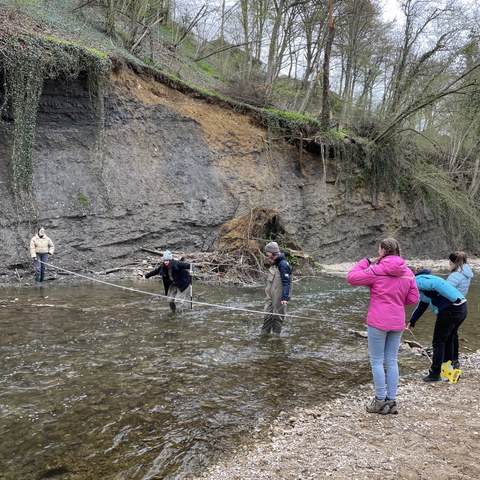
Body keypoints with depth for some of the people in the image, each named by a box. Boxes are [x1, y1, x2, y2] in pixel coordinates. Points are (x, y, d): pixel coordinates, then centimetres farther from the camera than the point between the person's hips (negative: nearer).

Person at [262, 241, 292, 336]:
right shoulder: (273, 264, 11)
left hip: (279, 298, -8)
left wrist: (285, 298, -26)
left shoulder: (283, 264, -17)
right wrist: (267, 293, 24)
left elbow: (286, 282, -22)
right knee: (267, 316, 9)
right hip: (270, 297, 8)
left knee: (277, 317, 4)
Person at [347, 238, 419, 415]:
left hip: (378, 322, -5)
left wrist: (366, 262, -1)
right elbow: (413, 298, 5)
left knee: (377, 361, 6)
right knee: (392, 361, 13)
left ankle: (381, 401, 11)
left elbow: (351, 277, -10)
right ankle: (392, 401, 18)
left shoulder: (376, 270, -13)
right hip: (398, 322, 5)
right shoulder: (408, 272, 3)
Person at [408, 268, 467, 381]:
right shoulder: (423, 279, 24)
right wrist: (412, 322, 42)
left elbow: (438, 284, -24)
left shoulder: (417, 281, -7)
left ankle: (435, 374, 14)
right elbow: (422, 305, 36)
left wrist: (455, 300, -23)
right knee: (448, 341, 23)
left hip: (450, 310, -9)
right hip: (461, 308, 9)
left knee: (438, 343, 5)